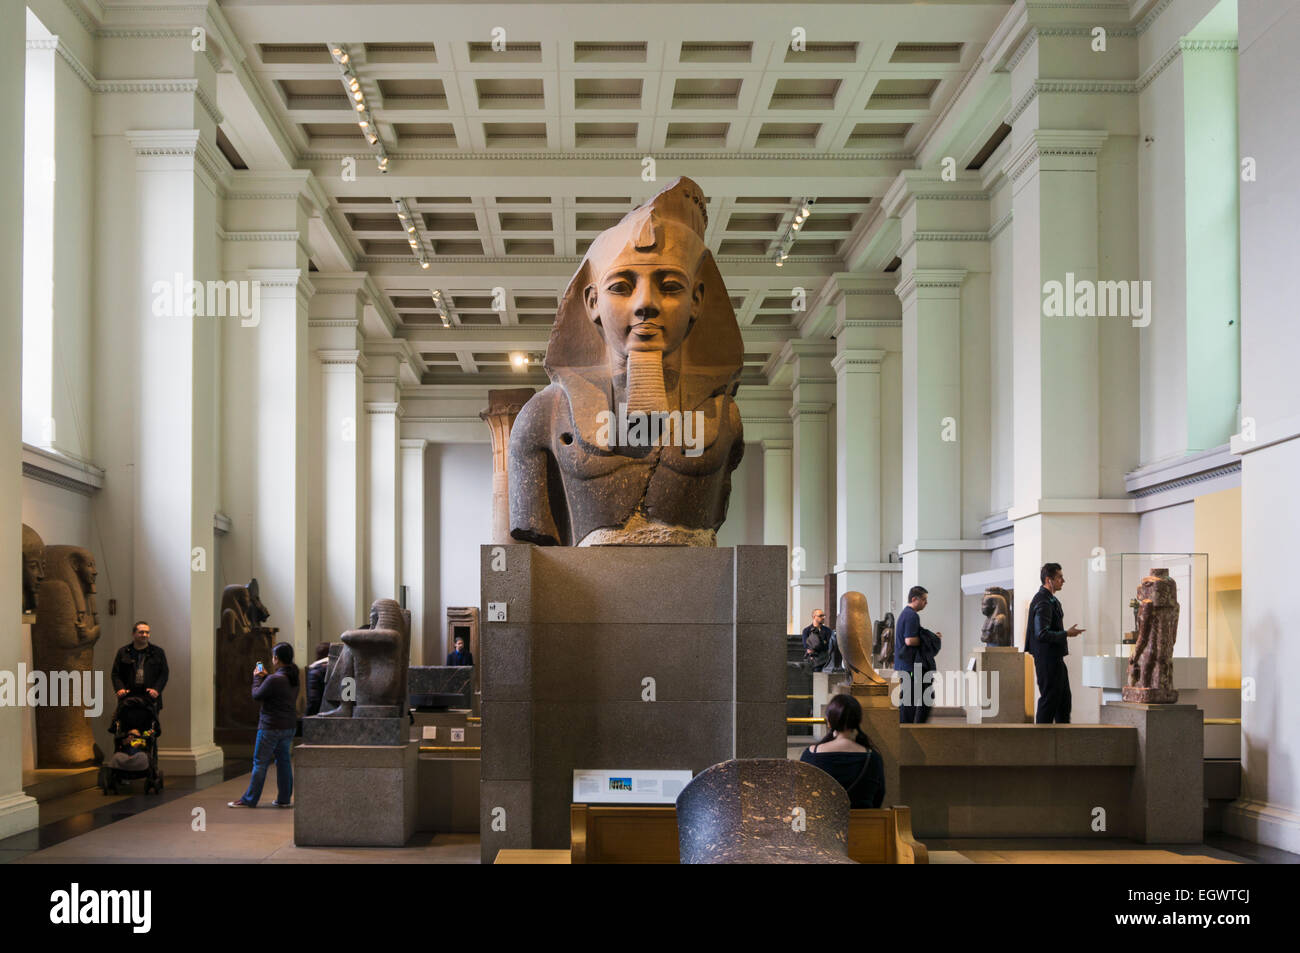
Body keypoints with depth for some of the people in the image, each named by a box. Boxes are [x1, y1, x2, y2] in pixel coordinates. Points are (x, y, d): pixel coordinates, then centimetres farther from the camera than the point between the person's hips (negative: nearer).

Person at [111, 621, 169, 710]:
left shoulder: (158, 652, 11)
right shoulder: (123, 652, 12)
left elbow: (164, 673, 7)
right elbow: (116, 674, 9)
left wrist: (156, 689, -8)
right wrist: (120, 688, -9)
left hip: (150, 698, 0)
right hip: (128, 698, 0)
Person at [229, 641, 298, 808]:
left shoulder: (275, 679, -21)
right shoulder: (293, 677, 5)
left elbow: (257, 695, -11)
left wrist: (258, 677, 4)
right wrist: (265, 677, 17)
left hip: (271, 726, -8)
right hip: (289, 725, 8)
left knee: (260, 762, -1)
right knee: (284, 760, 12)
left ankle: (249, 799, 5)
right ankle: (284, 799, 14)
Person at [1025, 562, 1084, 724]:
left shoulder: (1050, 600, 13)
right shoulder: (1043, 603, -20)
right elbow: (1042, 634, -26)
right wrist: (1066, 634, -19)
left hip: (1055, 659, 11)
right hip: (1047, 660, -11)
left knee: (1064, 699, 15)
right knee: (1049, 699, -4)